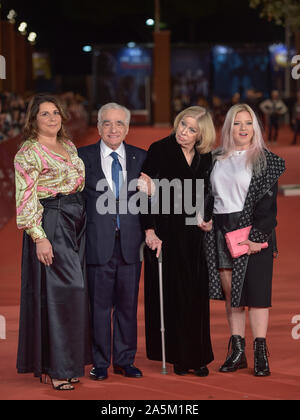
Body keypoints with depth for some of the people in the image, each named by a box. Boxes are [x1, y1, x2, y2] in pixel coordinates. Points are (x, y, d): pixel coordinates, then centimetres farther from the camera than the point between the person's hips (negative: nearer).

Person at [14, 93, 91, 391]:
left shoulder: (69, 146, 15)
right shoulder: (28, 152, -8)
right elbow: (26, 200, -13)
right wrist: (39, 237, -19)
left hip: (76, 223, 8)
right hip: (50, 225, -8)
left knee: (73, 291, 9)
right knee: (56, 292, -7)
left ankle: (67, 364, 18)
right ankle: (56, 368, 0)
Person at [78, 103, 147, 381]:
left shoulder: (141, 158, 9)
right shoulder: (83, 157, 2)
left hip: (130, 243, 2)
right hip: (98, 242, -2)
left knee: (128, 303, 8)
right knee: (99, 305, 2)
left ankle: (124, 360, 19)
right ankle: (100, 363, 13)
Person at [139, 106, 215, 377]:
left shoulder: (205, 158, 7)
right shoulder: (160, 150, -7)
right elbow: (147, 192, -11)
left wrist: (207, 220, 1)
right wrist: (149, 230, -18)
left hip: (194, 234, 4)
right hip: (166, 232, -4)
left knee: (196, 295, 5)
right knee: (170, 293, 0)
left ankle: (197, 356, 12)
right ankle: (176, 356, 8)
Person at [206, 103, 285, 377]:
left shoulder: (265, 161, -1)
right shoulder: (217, 159, 12)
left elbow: (267, 203, -7)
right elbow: (209, 195, 16)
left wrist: (257, 236, -15)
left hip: (252, 231, -4)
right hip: (221, 232, 4)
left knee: (255, 289, -5)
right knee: (230, 293, 5)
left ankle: (261, 353, -1)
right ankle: (238, 352, 10)